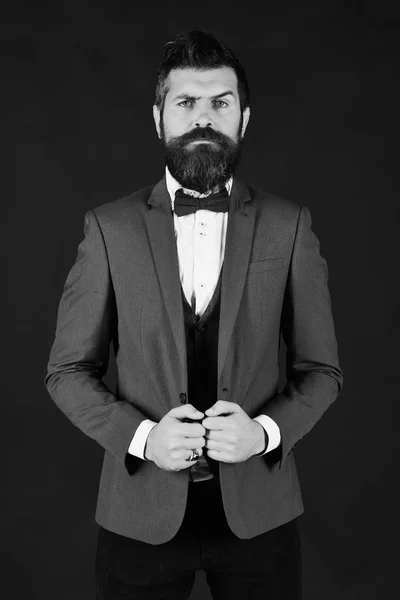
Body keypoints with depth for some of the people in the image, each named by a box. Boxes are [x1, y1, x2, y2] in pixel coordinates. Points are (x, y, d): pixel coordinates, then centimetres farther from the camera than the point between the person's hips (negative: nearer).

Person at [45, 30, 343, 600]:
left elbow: (321, 368, 3)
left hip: (258, 511, 1)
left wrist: (266, 430, -14)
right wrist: (141, 437, -14)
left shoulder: (289, 225, -2)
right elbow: (68, 370, 0)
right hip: (142, 514, 0)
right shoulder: (110, 228, -3)